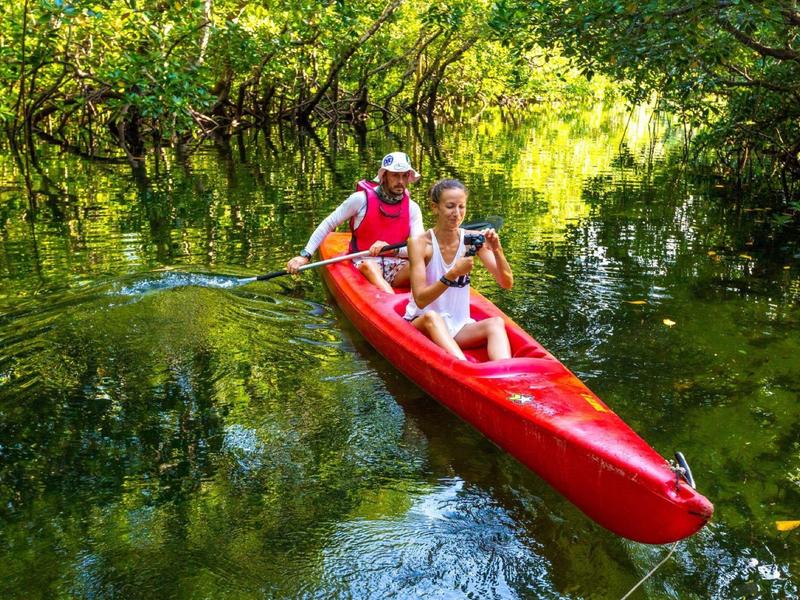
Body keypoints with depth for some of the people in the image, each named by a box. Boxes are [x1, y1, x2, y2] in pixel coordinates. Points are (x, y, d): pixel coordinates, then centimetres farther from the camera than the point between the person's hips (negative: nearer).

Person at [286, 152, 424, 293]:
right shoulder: (361, 199, -3)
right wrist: (304, 255, -8)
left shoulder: (412, 208, 6)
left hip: (397, 268, 3)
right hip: (364, 265, -2)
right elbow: (328, 224, 1)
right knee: (369, 265, -39)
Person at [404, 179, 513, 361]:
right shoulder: (420, 243, -12)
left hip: (459, 326, 3)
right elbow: (420, 300, -20)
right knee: (432, 317, -37)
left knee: (496, 323, -26)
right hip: (422, 324, -3)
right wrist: (453, 274, -33)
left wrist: (497, 251, -25)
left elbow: (507, 284, -7)